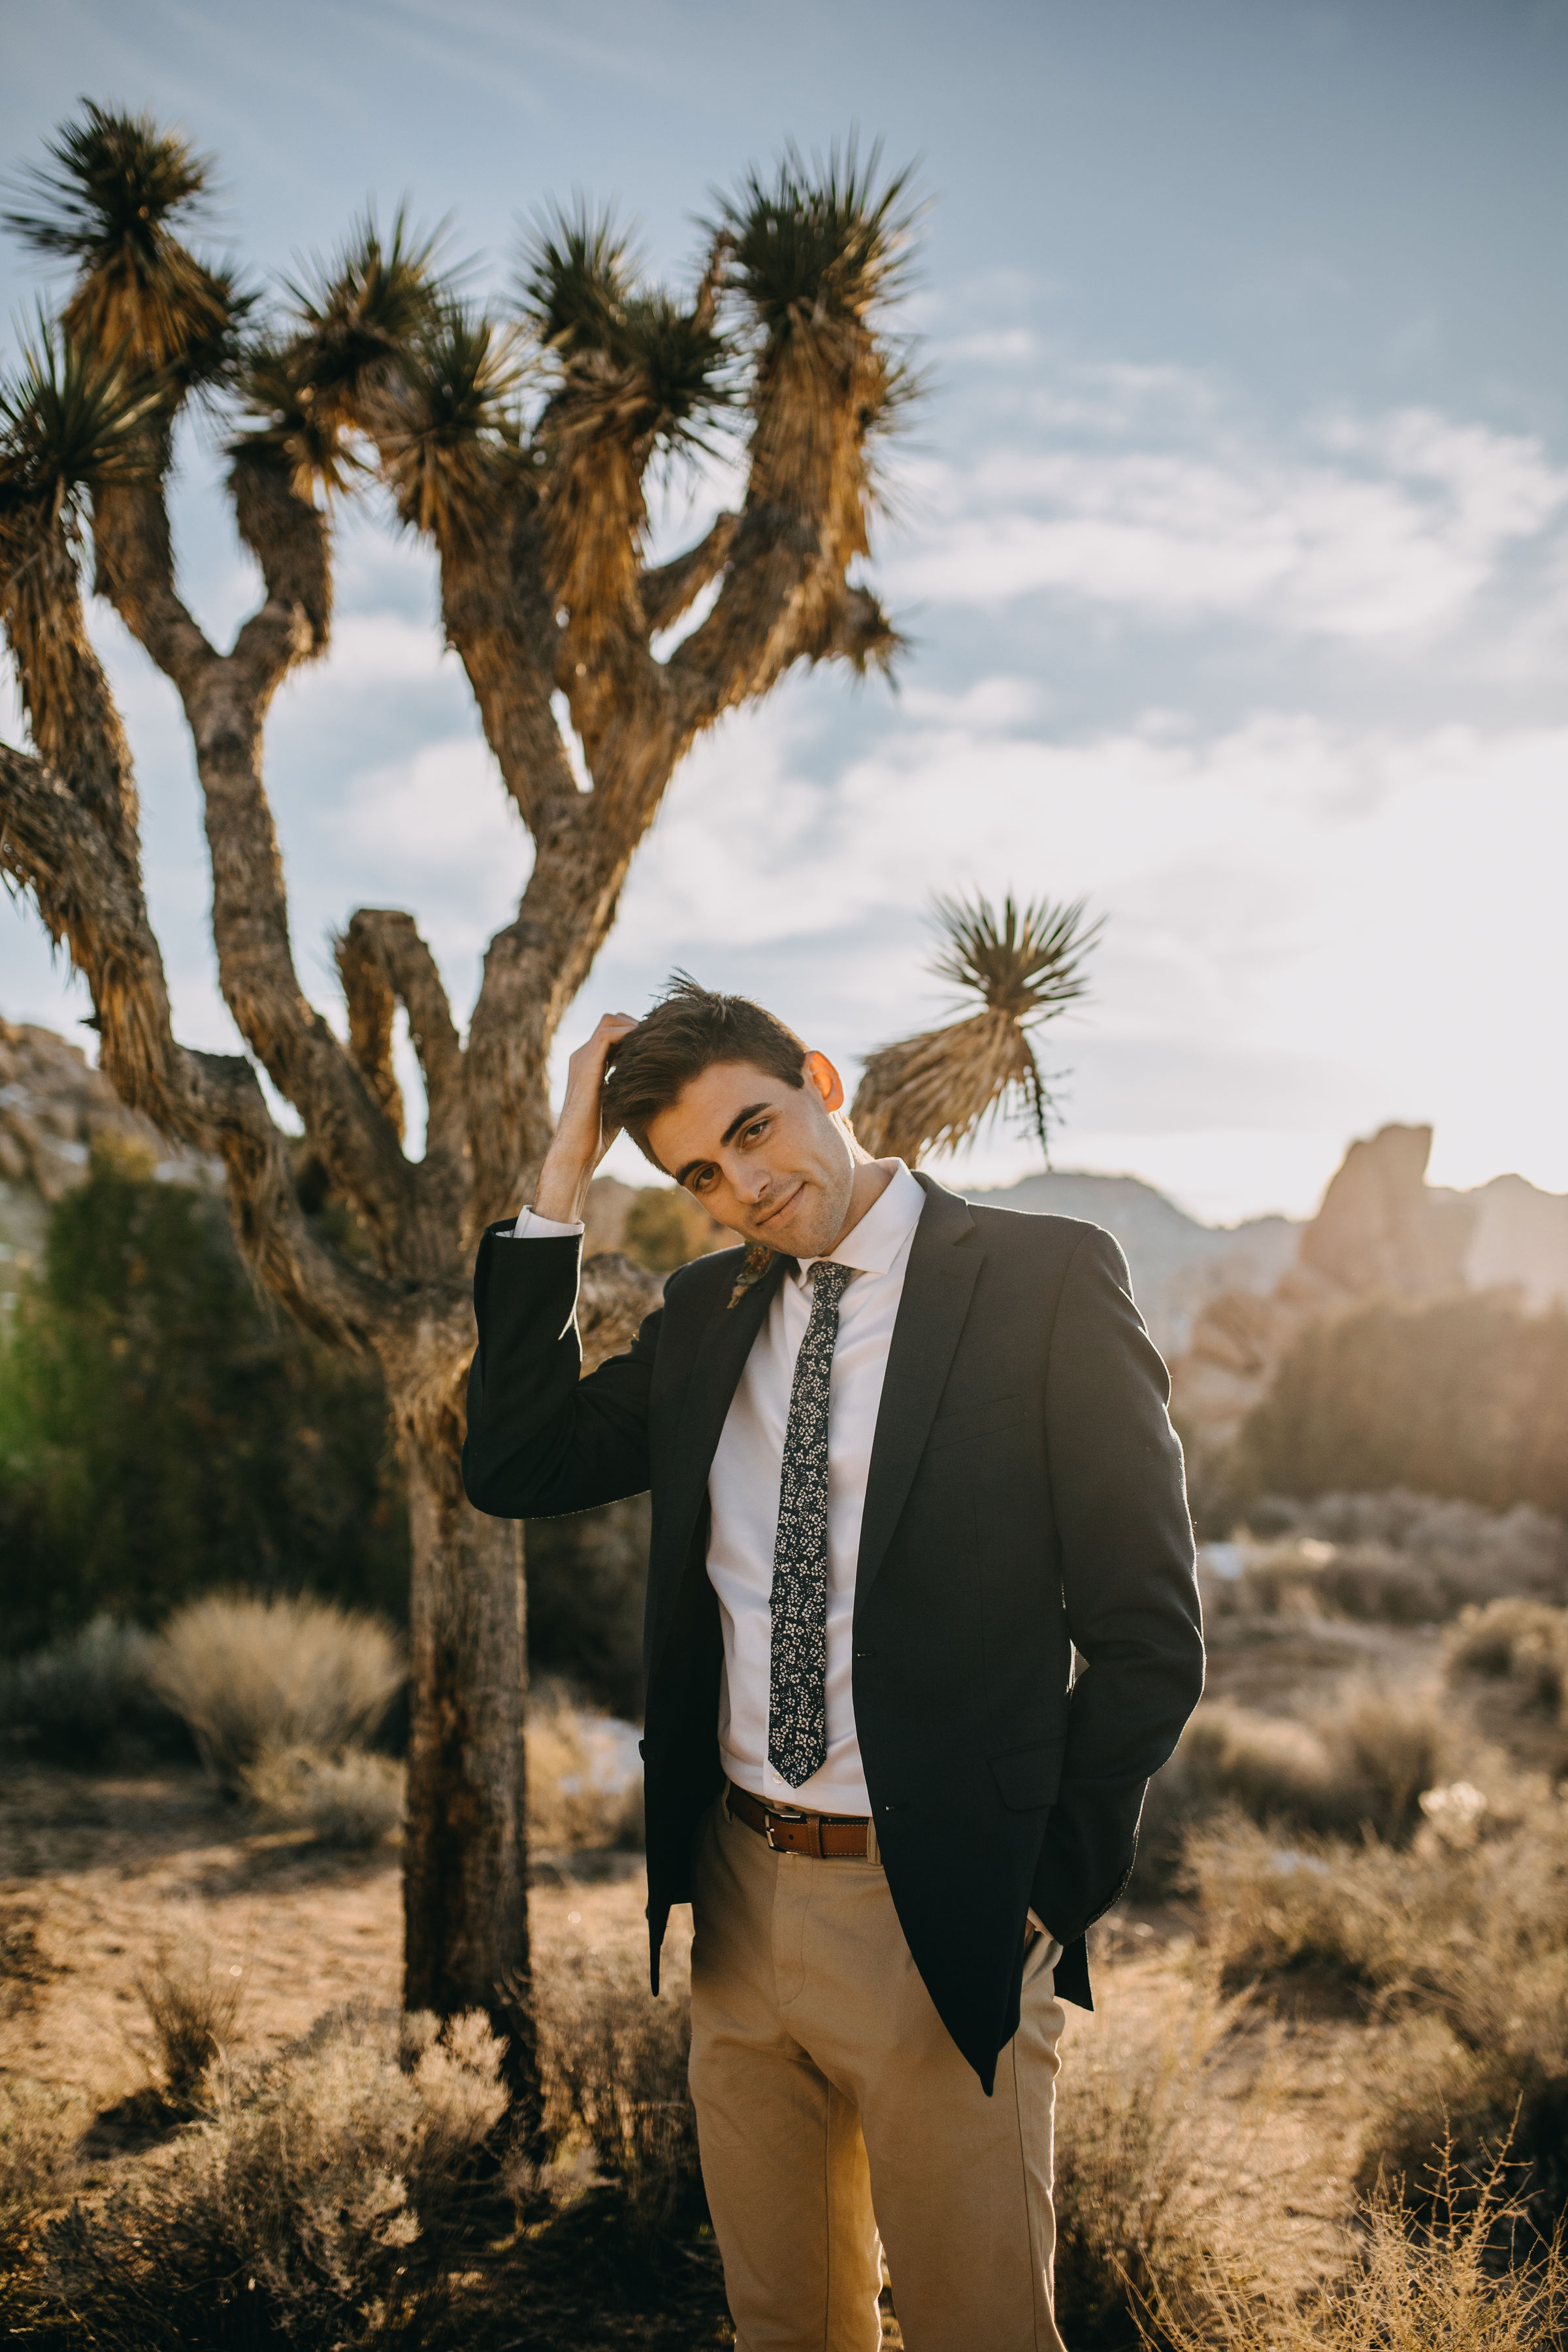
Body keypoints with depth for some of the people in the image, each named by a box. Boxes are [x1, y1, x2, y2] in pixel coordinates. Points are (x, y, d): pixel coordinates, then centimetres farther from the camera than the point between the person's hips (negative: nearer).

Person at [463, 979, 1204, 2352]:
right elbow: (514, 1470, 4)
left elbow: (1149, 1634, -10)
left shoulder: (1046, 1277, -10)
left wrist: (1049, 1898, -11)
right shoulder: (706, 1311, 8)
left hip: (943, 1918, -5)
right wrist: (560, 1192, -2)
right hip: (740, 1902, 5)